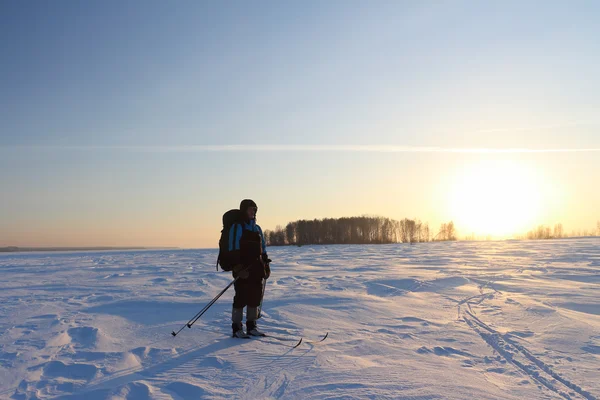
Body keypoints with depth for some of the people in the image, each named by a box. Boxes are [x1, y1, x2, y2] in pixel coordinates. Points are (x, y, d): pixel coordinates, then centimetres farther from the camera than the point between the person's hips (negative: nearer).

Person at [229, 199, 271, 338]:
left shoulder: (257, 228, 18)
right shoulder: (237, 227, -5)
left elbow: (263, 249, 21)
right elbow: (234, 249, -12)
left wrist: (266, 266, 14)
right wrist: (238, 267, -19)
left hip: (257, 269, 7)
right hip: (242, 269, -7)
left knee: (256, 297, 8)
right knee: (241, 297, -5)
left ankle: (252, 326, 18)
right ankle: (237, 329, 3)